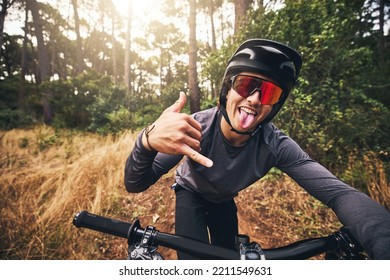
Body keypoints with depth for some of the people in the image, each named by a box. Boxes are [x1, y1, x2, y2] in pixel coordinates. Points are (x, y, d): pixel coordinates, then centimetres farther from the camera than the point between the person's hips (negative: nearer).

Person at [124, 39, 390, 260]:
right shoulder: (195, 129, -36)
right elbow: (135, 184, -38)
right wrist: (148, 141, -62)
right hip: (191, 195, -2)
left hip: (223, 201, 3)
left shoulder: (276, 145, -29)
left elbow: (339, 193, -35)